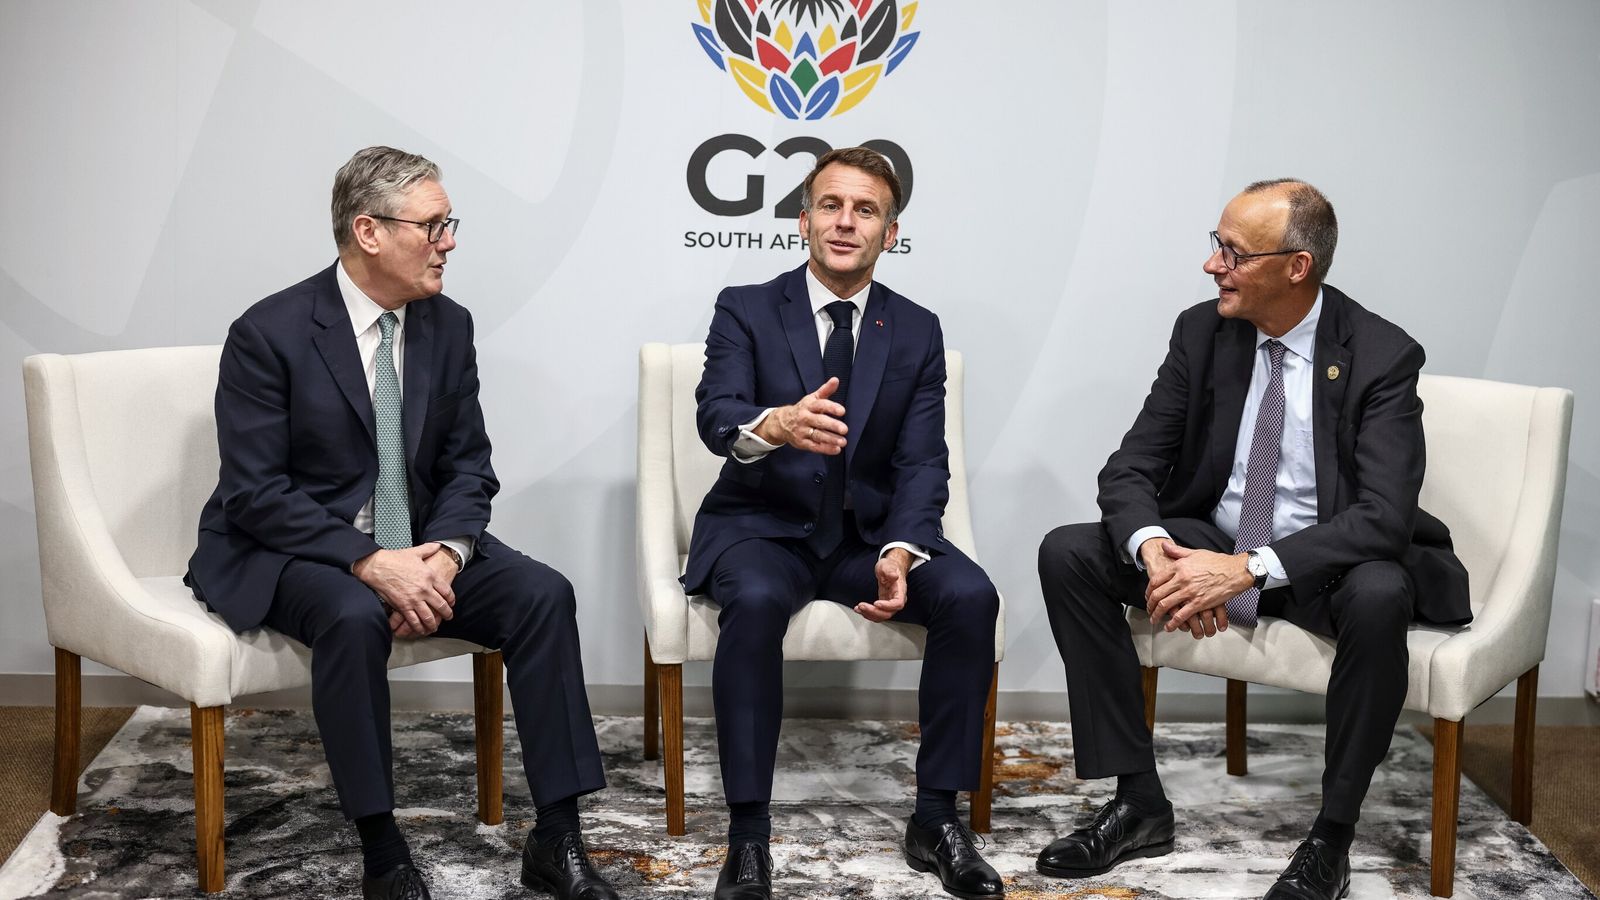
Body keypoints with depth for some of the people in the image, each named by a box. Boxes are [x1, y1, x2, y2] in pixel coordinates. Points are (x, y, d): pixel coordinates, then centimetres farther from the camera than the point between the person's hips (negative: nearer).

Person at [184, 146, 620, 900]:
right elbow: (255, 492, -17)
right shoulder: (270, 333, -14)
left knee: (543, 595, -18)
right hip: (291, 552, -5)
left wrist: (446, 552, -16)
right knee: (353, 617, -37)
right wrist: (369, 563, -28)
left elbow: (467, 465, 5)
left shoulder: (449, 326, 2)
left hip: (415, 545, 5)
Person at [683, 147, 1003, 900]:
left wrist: (899, 552, -25)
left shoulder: (917, 331, 3)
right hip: (763, 528, -3)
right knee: (757, 600, -36)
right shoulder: (745, 309, -4)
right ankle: (748, 835, -27)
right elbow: (716, 416, -21)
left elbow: (923, 464, -5)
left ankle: (936, 818, -11)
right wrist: (775, 424, -47)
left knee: (971, 596, -25)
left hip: (870, 533, 3)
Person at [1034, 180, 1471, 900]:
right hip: (1210, 544, 5)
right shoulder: (1201, 333, -4)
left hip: (1323, 565, -4)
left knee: (1381, 595, -38)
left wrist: (1249, 569, -38)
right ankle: (1139, 803, -10)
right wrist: (1152, 545, -29)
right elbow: (1130, 469, -4)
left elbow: (1385, 516, -27)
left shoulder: (1382, 356, -16)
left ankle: (1331, 836, -20)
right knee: (1066, 555, -16)